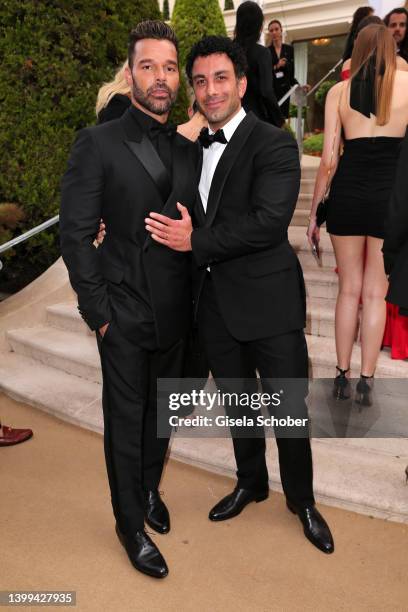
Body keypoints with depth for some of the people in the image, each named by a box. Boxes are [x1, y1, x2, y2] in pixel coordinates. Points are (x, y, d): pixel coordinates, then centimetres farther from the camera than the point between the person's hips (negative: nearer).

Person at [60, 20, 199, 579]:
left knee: (162, 412, 18)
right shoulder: (98, 144, -7)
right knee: (126, 420, 8)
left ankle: (150, 489, 43)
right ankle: (131, 524, 28)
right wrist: (97, 310, -11)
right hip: (125, 313, -4)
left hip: (176, 312, 5)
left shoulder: (189, 150, 8)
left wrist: (193, 268, 0)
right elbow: (76, 234, -9)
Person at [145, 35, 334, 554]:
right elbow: (179, 217, 14)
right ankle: (251, 482, 44)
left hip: (268, 302, -5)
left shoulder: (274, 145, -10)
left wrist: (196, 242, -22)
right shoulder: (193, 147, 10)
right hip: (214, 304, 6)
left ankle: (301, 500, 33)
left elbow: (270, 222, -23)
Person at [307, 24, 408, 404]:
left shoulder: (339, 91, 4)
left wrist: (314, 211, 6)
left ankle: (342, 376, 18)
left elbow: (329, 160, -1)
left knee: (349, 289, 12)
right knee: (375, 293, 8)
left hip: (346, 195, 1)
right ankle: (366, 380, 12)